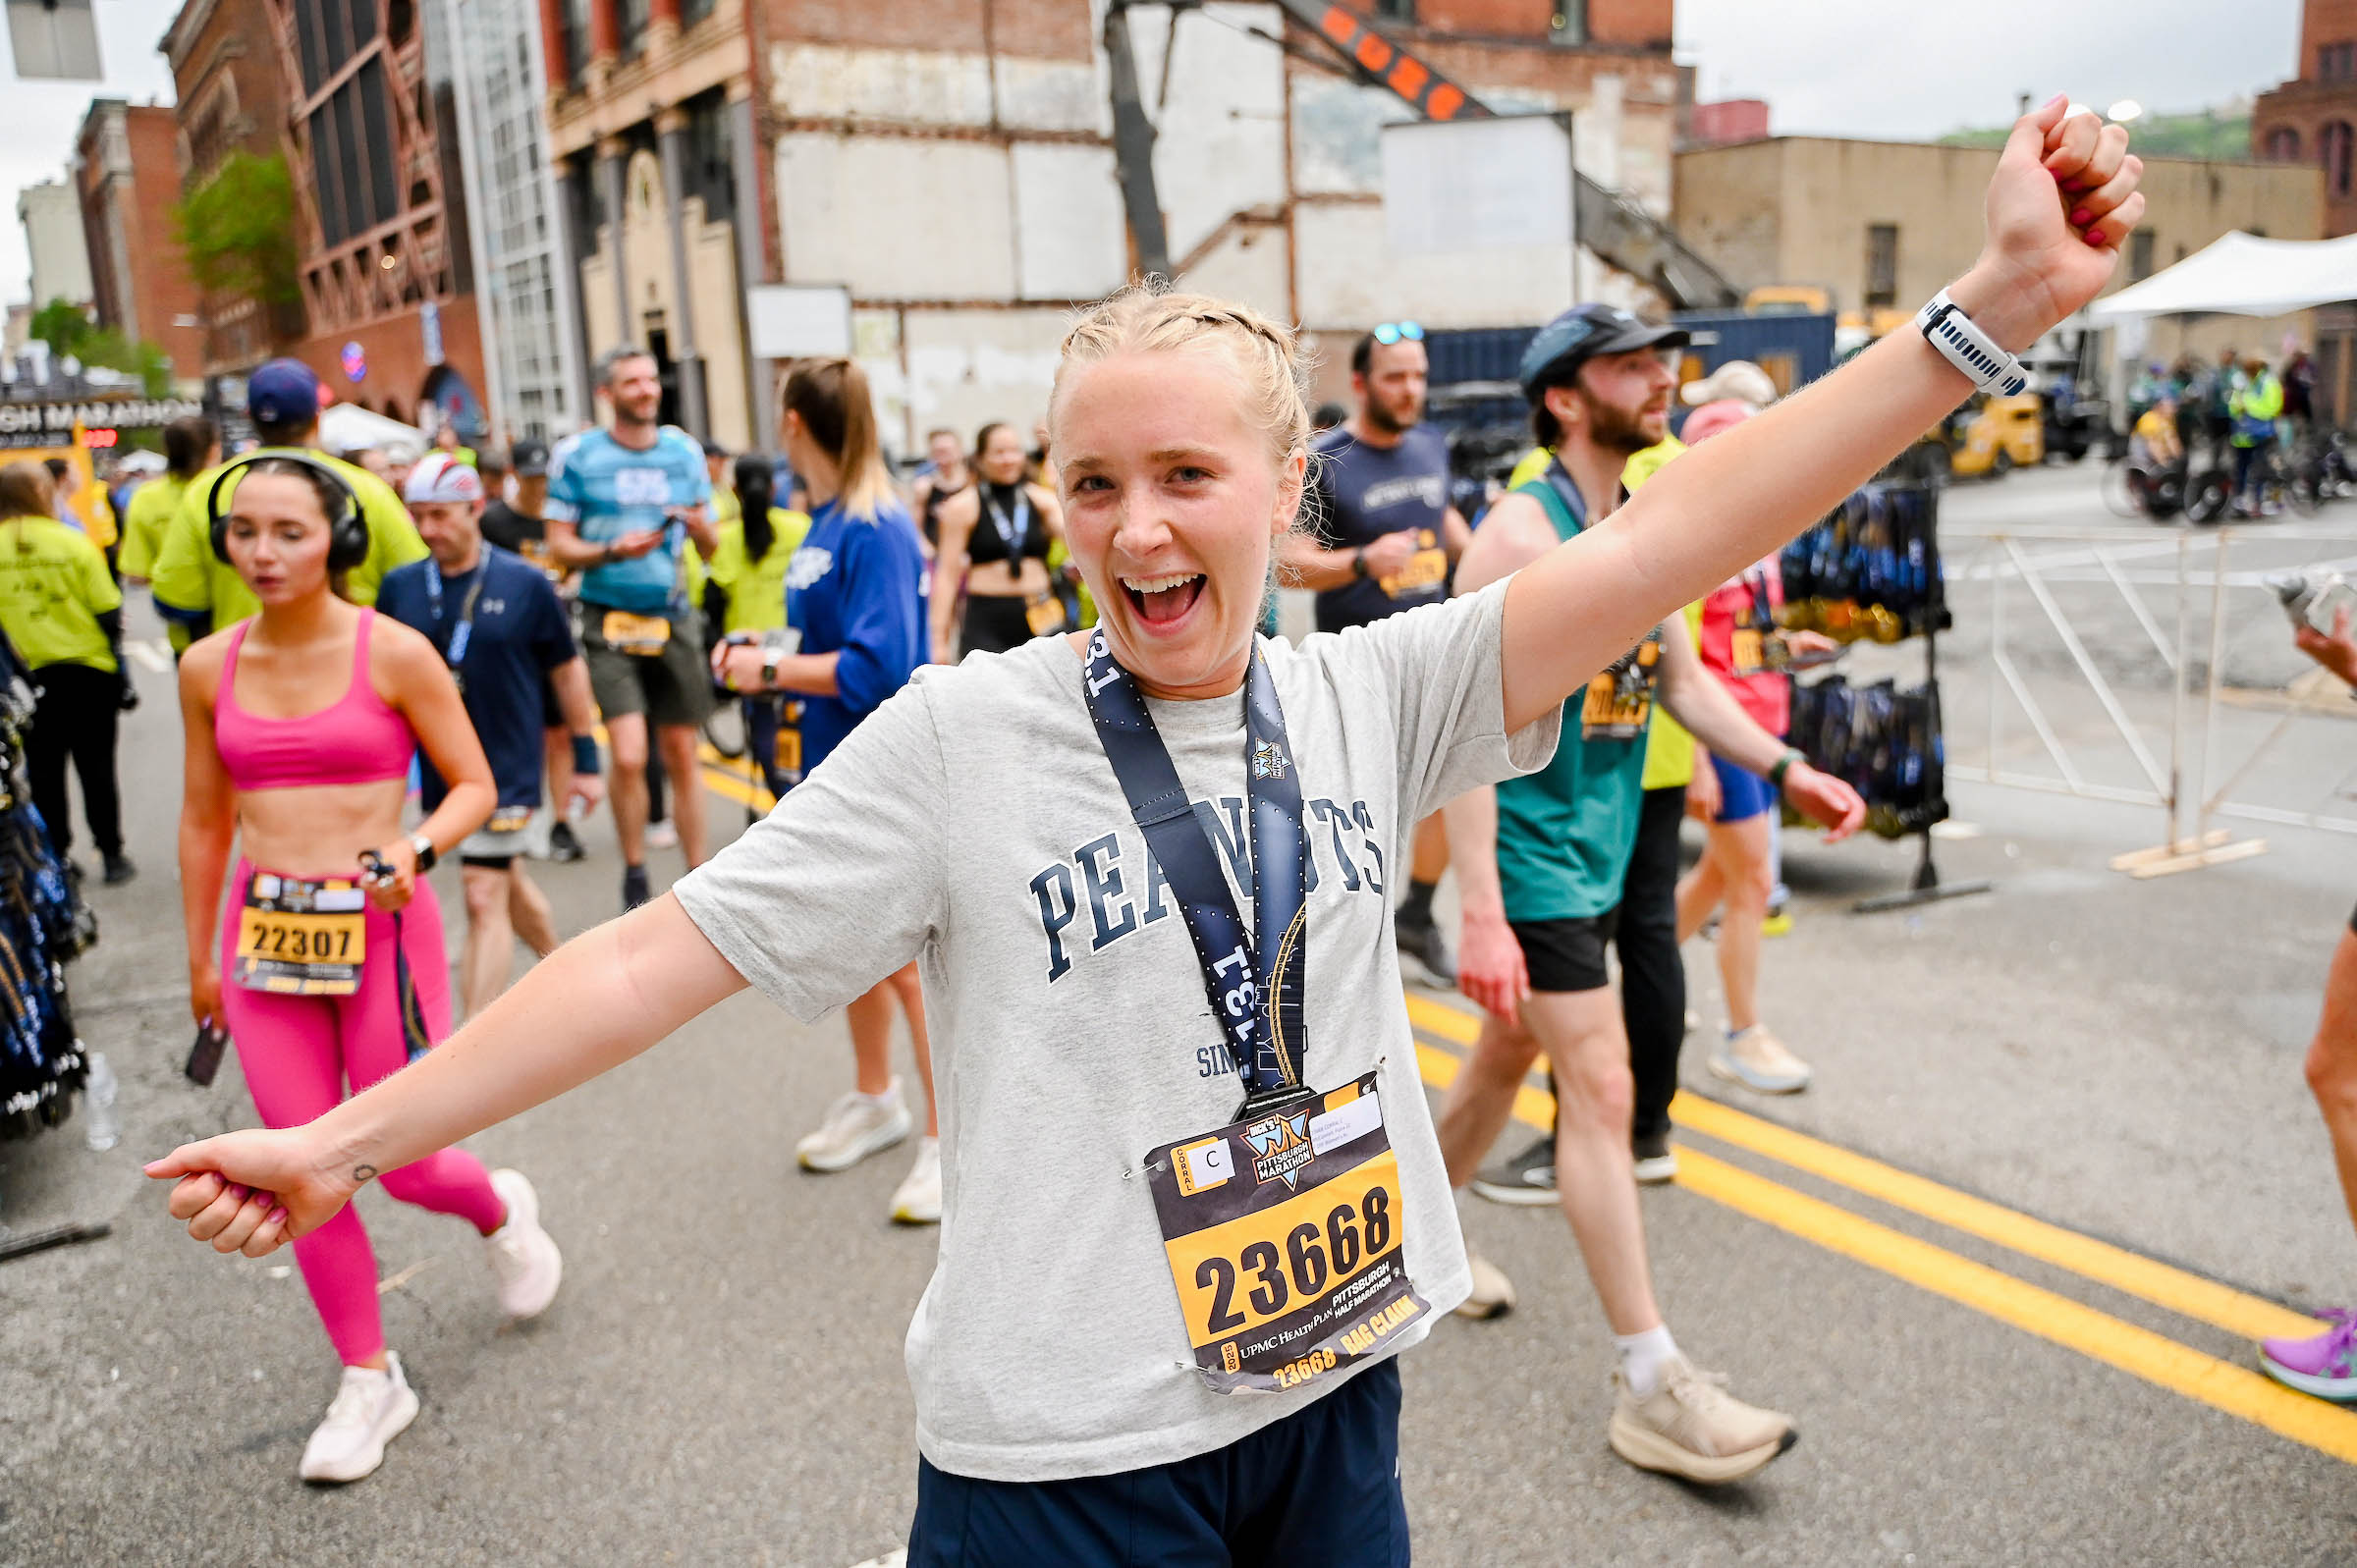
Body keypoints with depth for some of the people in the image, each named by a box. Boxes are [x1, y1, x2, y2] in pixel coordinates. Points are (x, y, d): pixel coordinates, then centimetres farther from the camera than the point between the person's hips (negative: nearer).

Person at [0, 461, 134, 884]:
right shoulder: (73, 543, -10)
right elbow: (108, 614, -8)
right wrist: (120, 672, 5)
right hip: (87, 673, -1)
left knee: (44, 771, 12)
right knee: (96, 768, 8)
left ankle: (56, 855, 19)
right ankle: (111, 855, 12)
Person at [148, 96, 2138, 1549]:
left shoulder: (1367, 698, -5)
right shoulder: (965, 732, -13)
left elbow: (1659, 545, -12)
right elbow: (676, 948, -11)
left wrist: (1990, 311, -18)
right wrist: (350, 1139, -10)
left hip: (1331, 1391, 4)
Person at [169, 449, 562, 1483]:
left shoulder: (394, 653, -8)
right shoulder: (208, 669, 4)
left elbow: (474, 786, -2)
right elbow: (205, 819, 14)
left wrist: (416, 848, -22)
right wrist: (200, 958, 18)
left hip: (379, 931, -3)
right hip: (263, 932, 4)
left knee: (403, 1163, 2)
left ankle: (501, 1210, 39)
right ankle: (369, 1381, 24)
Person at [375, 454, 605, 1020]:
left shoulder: (525, 584, -7)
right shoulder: (400, 586, 1)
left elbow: (567, 669, 2)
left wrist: (586, 759, 3)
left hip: (507, 767, -4)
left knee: (485, 899, -7)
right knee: (508, 881, 19)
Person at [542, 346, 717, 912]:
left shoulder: (684, 451, 8)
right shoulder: (577, 455, -1)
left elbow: (711, 545, 12)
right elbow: (559, 547, -1)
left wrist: (696, 522, -10)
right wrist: (611, 551, -19)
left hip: (673, 617, 3)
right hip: (610, 620, -3)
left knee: (681, 756, 7)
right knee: (629, 756, -13)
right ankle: (634, 873, 8)